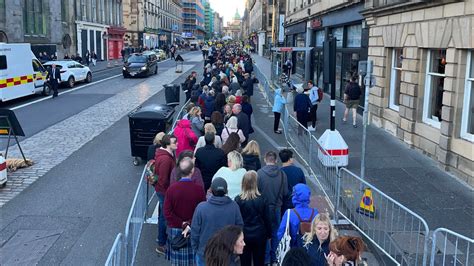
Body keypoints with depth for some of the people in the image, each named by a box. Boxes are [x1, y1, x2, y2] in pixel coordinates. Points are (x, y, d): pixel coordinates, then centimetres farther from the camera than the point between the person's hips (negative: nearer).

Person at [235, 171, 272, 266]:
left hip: (244, 235, 0)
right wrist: (269, 234, 10)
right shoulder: (262, 199, -12)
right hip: (259, 235, 0)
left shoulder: (238, 200, -13)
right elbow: (267, 219, -4)